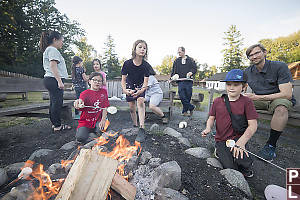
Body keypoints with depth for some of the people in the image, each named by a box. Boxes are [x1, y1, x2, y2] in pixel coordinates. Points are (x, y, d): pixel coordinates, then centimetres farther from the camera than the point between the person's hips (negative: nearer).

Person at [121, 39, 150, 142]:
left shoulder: (146, 65, -21)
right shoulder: (127, 63, -20)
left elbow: (145, 82, -22)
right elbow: (123, 80, -15)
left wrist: (141, 91, -42)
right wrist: (124, 90, -34)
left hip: (140, 87, -1)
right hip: (130, 87, 2)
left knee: (140, 101, -28)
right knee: (131, 108, 4)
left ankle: (142, 129, -30)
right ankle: (135, 125, 28)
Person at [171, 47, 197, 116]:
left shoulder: (191, 60, 12)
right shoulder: (176, 61, 16)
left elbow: (195, 69, 7)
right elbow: (173, 70, 17)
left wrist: (191, 73, -13)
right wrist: (172, 77, 2)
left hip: (188, 81, -1)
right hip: (180, 81, 1)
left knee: (188, 96, 0)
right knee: (182, 96, -12)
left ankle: (185, 111, 14)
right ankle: (191, 107, 3)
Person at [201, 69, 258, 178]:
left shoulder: (246, 102, -5)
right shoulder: (217, 101, 3)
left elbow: (253, 125, -9)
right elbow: (211, 118, 7)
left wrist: (241, 141, -22)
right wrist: (208, 128, -15)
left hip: (237, 138, 0)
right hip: (221, 140, 1)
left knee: (242, 161, -26)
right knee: (230, 167, -17)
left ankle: (245, 168, 11)